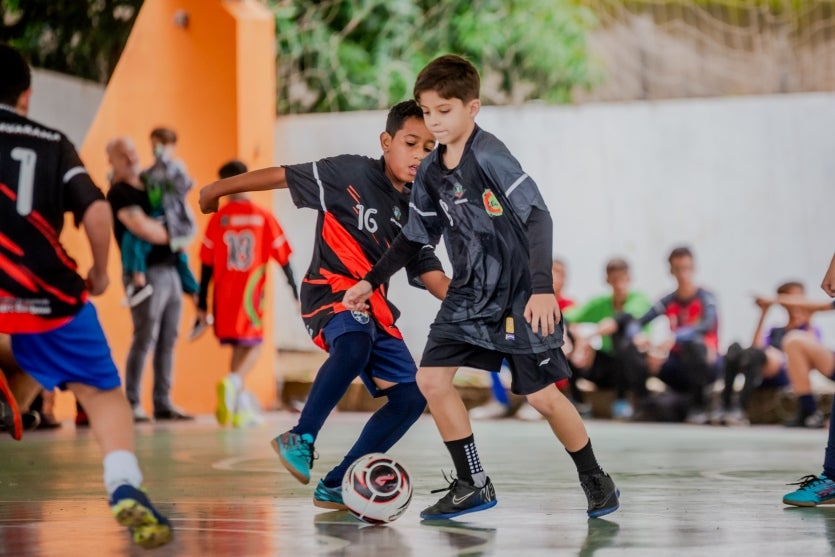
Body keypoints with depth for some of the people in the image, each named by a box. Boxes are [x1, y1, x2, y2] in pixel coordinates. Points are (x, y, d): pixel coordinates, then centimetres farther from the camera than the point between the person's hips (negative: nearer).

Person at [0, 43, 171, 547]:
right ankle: (125, 489, -10)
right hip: (47, 291, 1)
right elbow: (97, 211, -2)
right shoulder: (54, 143, 11)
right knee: (103, 393, 11)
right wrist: (100, 272, 13)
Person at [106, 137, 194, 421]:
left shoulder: (149, 186, 18)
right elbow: (143, 229, -19)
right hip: (146, 274, -8)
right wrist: (171, 235, -3)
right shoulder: (119, 194, -6)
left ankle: (163, 403, 11)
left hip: (170, 271, 8)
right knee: (144, 340, -8)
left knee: (167, 341, 7)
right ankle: (132, 404, -2)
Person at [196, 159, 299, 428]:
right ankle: (232, 382, -20)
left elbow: (207, 265, 1)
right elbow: (283, 260, 1)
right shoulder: (264, 218, 0)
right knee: (252, 346, 9)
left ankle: (242, 408, 15)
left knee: (239, 347, 16)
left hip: (223, 295, 2)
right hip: (250, 294, -2)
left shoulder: (217, 219, 1)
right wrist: (297, 296, 9)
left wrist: (202, 305, 6)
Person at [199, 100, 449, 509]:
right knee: (355, 345, -40)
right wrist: (219, 188, 6)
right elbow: (281, 175, 0)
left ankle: (335, 486, 2)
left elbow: (431, 277, 9)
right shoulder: (351, 174, -6)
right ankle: (300, 439, -28)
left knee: (411, 397, -3)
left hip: (373, 306, 7)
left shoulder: (413, 211, 11)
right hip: (330, 288, -7)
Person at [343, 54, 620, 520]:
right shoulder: (430, 172, 3)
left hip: (520, 297, -7)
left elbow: (538, 217, -23)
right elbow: (416, 237, 16)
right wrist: (372, 282, 12)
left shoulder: (489, 156, -19)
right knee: (432, 379, -4)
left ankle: (596, 480, 18)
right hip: (469, 295, 7)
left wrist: (542, 287, -30)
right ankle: (473, 485, 8)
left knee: (543, 395, -4)